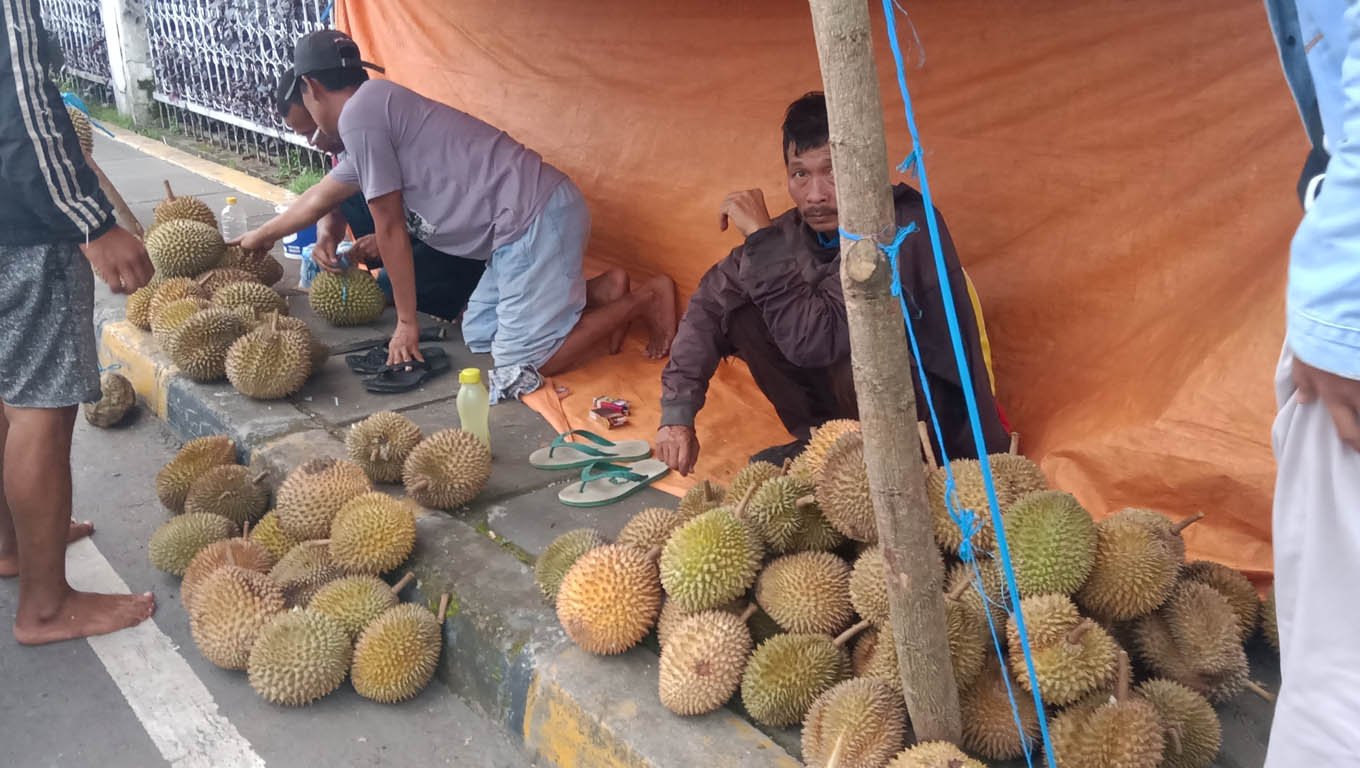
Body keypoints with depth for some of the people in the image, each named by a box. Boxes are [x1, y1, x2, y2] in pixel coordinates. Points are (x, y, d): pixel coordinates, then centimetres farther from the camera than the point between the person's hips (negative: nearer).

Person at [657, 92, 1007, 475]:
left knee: (855, 356, -37)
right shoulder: (796, 231, -8)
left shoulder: (904, 227, -28)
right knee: (742, 313, -8)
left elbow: (813, 340, -36)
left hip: (939, 417, -6)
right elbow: (709, 306, -2)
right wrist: (677, 415, -9)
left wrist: (761, 236, -31)